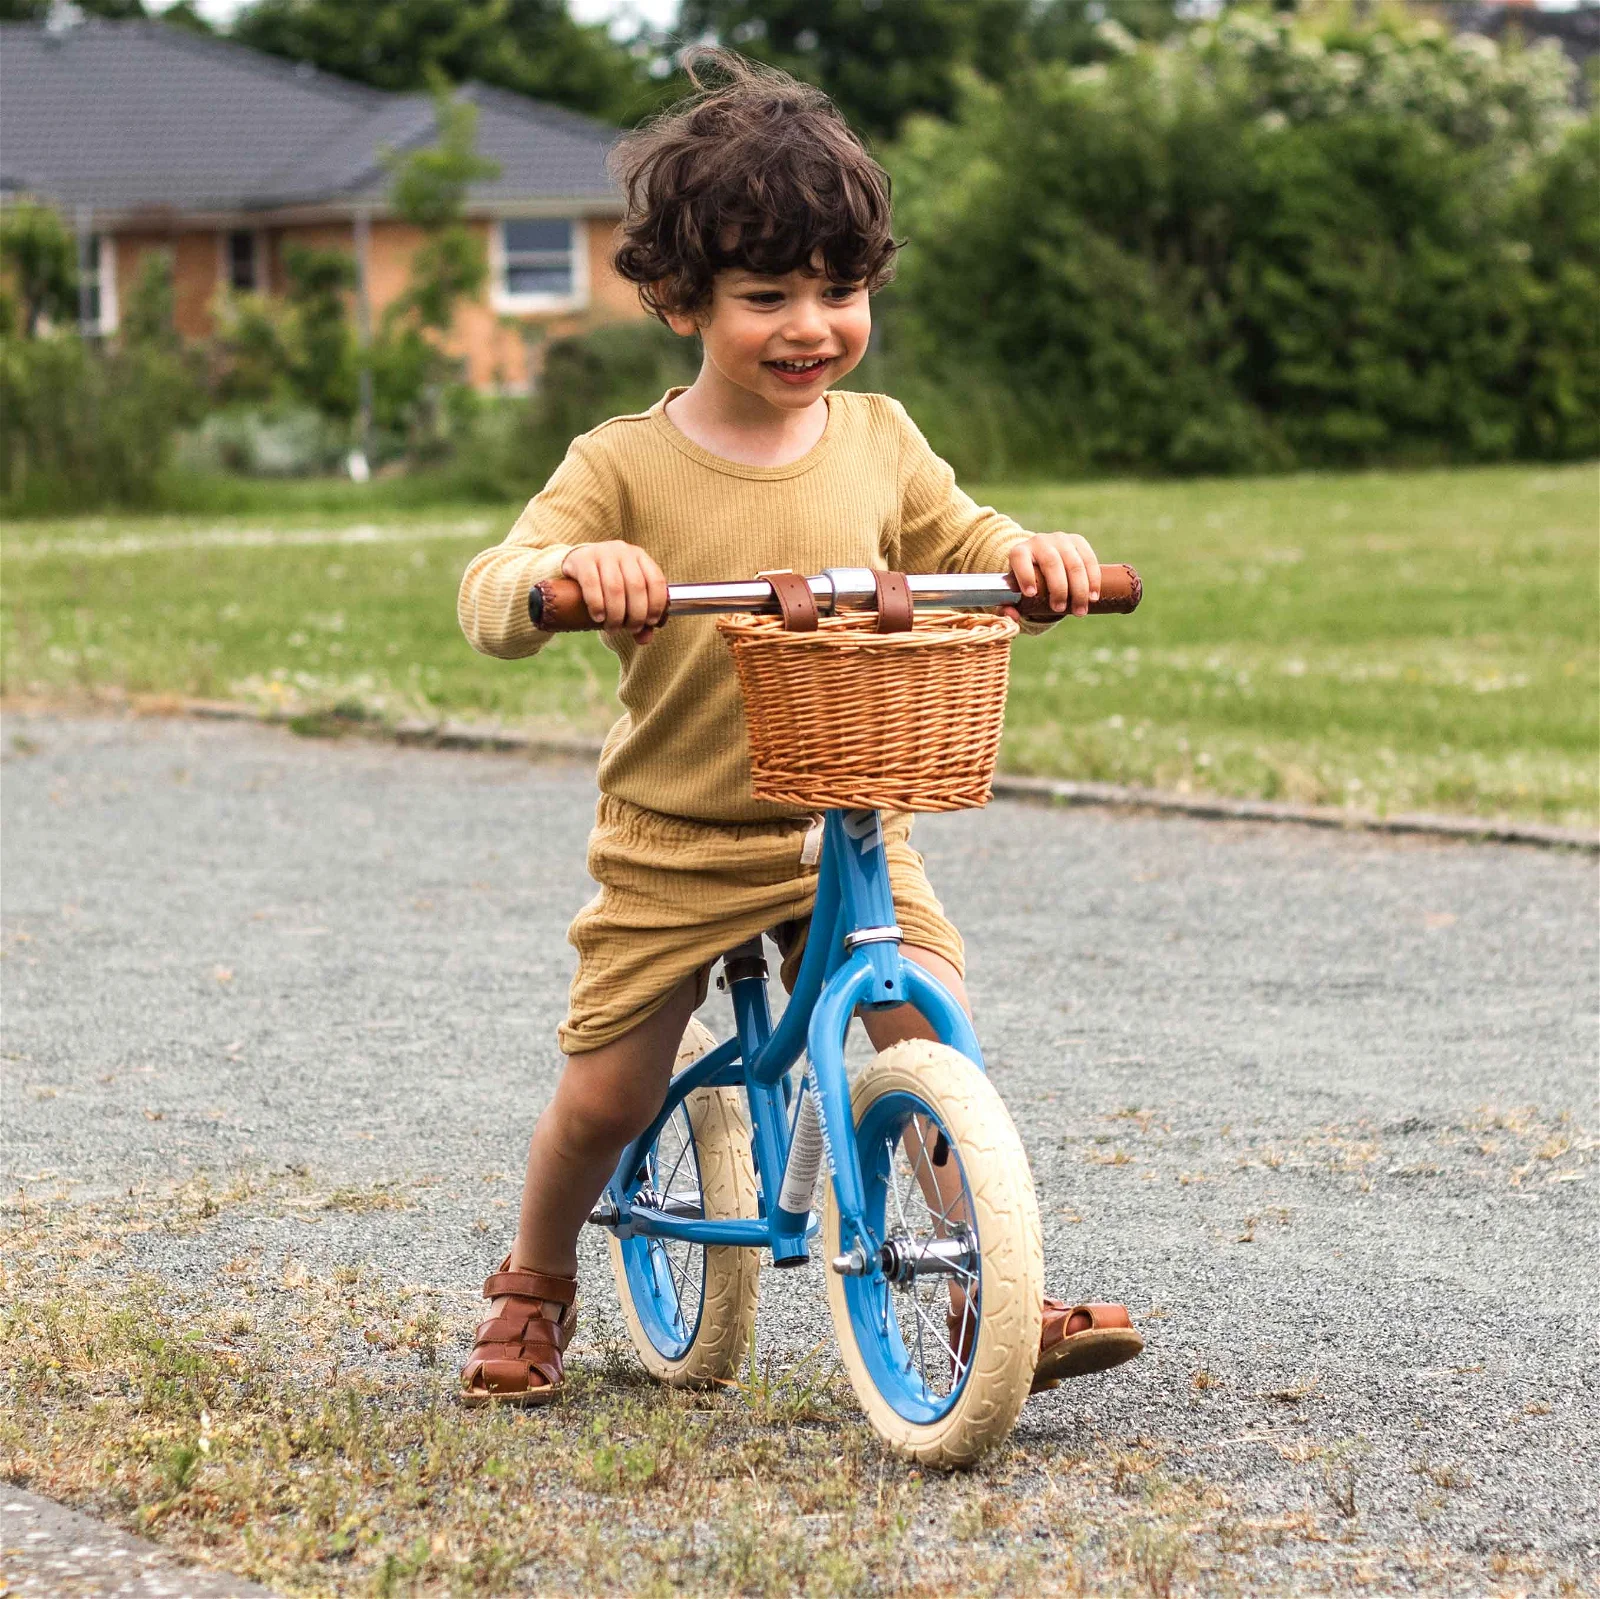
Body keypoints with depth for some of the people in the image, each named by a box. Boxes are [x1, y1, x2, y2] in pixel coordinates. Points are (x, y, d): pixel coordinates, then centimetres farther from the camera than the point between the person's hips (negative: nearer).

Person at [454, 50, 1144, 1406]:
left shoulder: (878, 441, 0)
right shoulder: (625, 467, -11)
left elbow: (954, 543, 12)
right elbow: (490, 599, -19)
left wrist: (1031, 555, -11)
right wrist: (566, 568, -42)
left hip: (848, 830, 2)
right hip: (671, 847, -2)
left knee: (939, 1042, -16)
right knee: (604, 1099, 4)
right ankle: (536, 1291, 33)